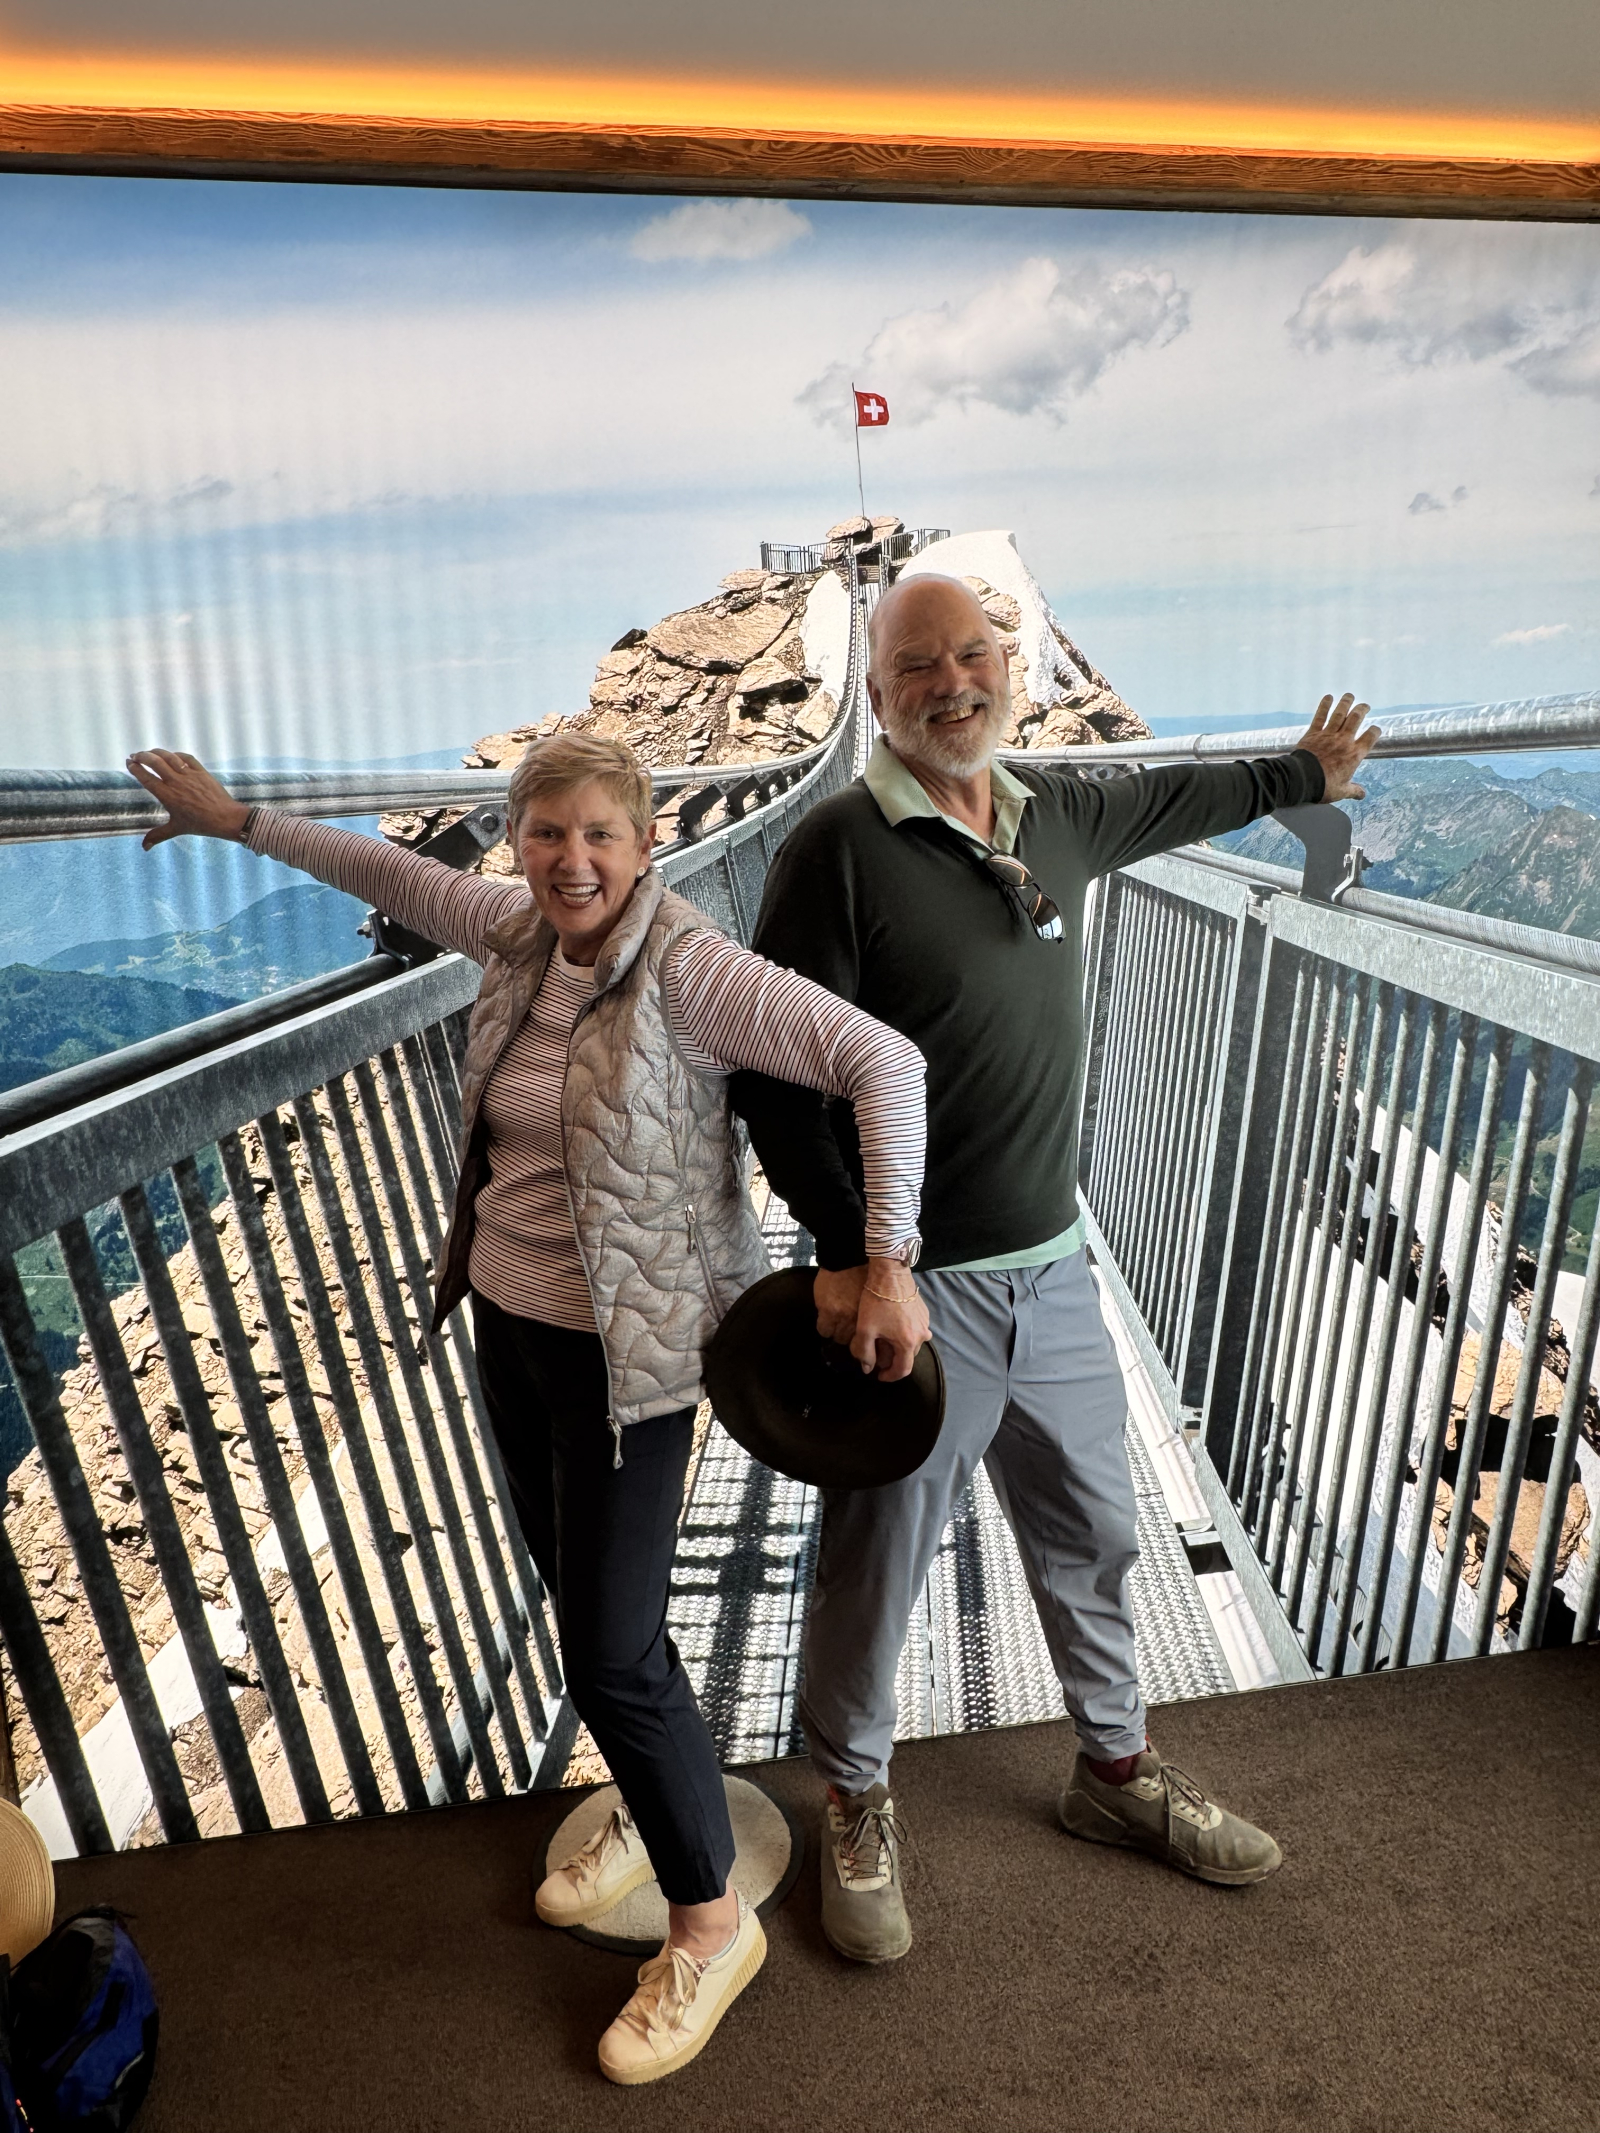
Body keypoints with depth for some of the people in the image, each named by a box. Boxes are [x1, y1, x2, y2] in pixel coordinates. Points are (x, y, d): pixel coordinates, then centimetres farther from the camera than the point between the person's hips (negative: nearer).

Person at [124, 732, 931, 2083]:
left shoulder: (687, 969, -22)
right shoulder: (518, 935, -1)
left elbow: (883, 1061, -28)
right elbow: (395, 876, 18)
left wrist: (889, 1264, -32)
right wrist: (240, 822, 22)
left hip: (625, 1349, -7)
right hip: (509, 1314, 8)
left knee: (610, 1648, 0)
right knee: (576, 1581, 22)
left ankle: (712, 1923, 26)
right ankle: (659, 1809, 48)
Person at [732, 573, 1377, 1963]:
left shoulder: (1059, 815, 5)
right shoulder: (840, 847, -15)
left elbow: (1172, 801, 27)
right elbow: (773, 1067, -15)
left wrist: (1306, 773, 42)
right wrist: (846, 1253, -20)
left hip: (1052, 1269, 6)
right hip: (909, 1284, -6)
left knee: (1094, 1533, 22)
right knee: (878, 1565, 11)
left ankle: (1116, 1770, 48)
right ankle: (857, 1805, 39)